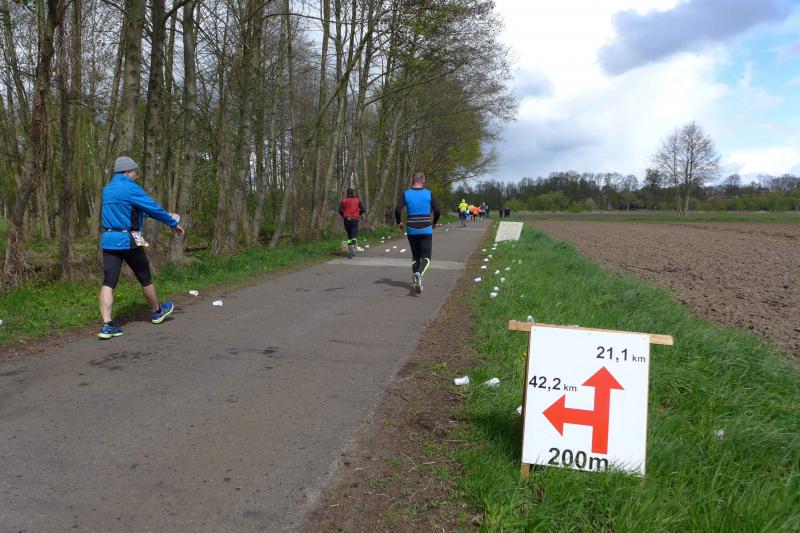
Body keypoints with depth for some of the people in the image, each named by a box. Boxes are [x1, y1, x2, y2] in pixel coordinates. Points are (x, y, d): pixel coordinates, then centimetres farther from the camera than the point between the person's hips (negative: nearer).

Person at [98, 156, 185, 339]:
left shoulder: (107, 190, 15)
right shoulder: (130, 189, -12)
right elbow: (154, 208, -10)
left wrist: (165, 217, 26)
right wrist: (173, 224, 4)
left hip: (108, 240, 7)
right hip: (128, 241, -7)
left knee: (108, 282, 0)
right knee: (145, 278, 12)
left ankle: (106, 325, -9)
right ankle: (157, 311, 31)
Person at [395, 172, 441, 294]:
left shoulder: (406, 194, 0)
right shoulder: (429, 194, -2)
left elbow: (397, 210, -9)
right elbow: (437, 211, -3)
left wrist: (399, 222, 8)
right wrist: (434, 223, 16)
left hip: (412, 230, 2)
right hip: (426, 230, -2)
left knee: (415, 257, 16)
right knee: (426, 257, 1)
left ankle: (417, 282, 12)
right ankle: (419, 275, -27)